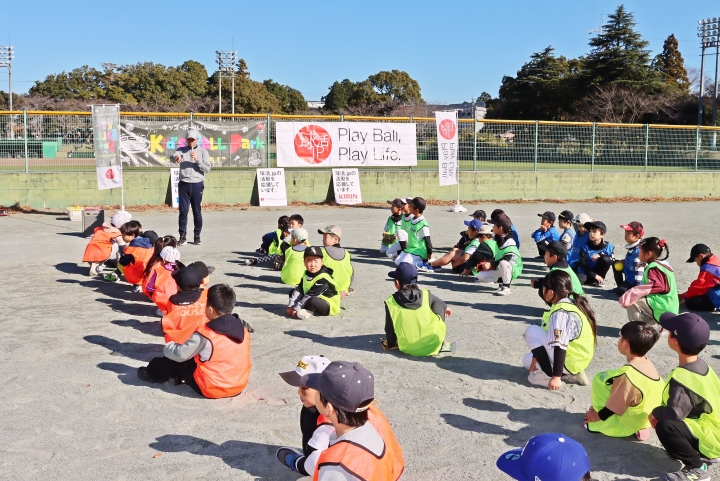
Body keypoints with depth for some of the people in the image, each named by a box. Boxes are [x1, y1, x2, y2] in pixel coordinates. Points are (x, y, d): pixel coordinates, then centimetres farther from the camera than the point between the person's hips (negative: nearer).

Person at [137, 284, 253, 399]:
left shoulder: (205, 335, -20)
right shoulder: (243, 328, -3)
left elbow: (179, 354, -12)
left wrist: (168, 347, 10)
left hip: (211, 389, -6)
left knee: (179, 360, 13)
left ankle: (152, 374, 37)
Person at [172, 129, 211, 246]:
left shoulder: (202, 151, 5)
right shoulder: (181, 150, 9)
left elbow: (207, 169, -1)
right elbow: (173, 155, -13)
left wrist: (197, 160, -16)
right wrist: (176, 157, -37)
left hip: (197, 185, -1)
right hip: (184, 184, 1)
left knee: (197, 212, 4)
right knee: (183, 211, 1)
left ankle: (197, 236, 14)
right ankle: (183, 237, 5)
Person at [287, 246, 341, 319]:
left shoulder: (323, 278, -24)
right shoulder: (306, 274, 3)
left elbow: (310, 295, -26)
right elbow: (298, 291, -1)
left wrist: (296, 309, -25)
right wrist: (290, 306, -13)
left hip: (329, 306, -9)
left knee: (313, 301, -40)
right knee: (293, 292, 6)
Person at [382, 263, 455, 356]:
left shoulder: (391, 302, -5)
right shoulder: (426, 295, 0)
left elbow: (390, 328, 1)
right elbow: (440, 305, 23)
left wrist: (391, 344, 19)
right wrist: (445, 308, 47)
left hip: (408, 348, 2)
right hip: (433, 345, -1)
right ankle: (441, 344, 20)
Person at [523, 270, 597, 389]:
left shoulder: (560, 312, -23)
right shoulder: (573, 303, 7)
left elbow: (560, 346, -28)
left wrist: (556, 377, -28)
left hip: (569, 362, -10)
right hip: (579, 360, 10)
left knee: (531, 331, -12)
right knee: (527, 360, 21)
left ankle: (548, 374, -13)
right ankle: (571, 374, 10)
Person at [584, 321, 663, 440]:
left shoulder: (627, 373, -28)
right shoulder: (648, 363, -4)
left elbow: (613, 407, -19)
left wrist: (597, 416, 0)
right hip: (647, 419, 8)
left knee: (600, 378, -9)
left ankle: (600, 423, 0)